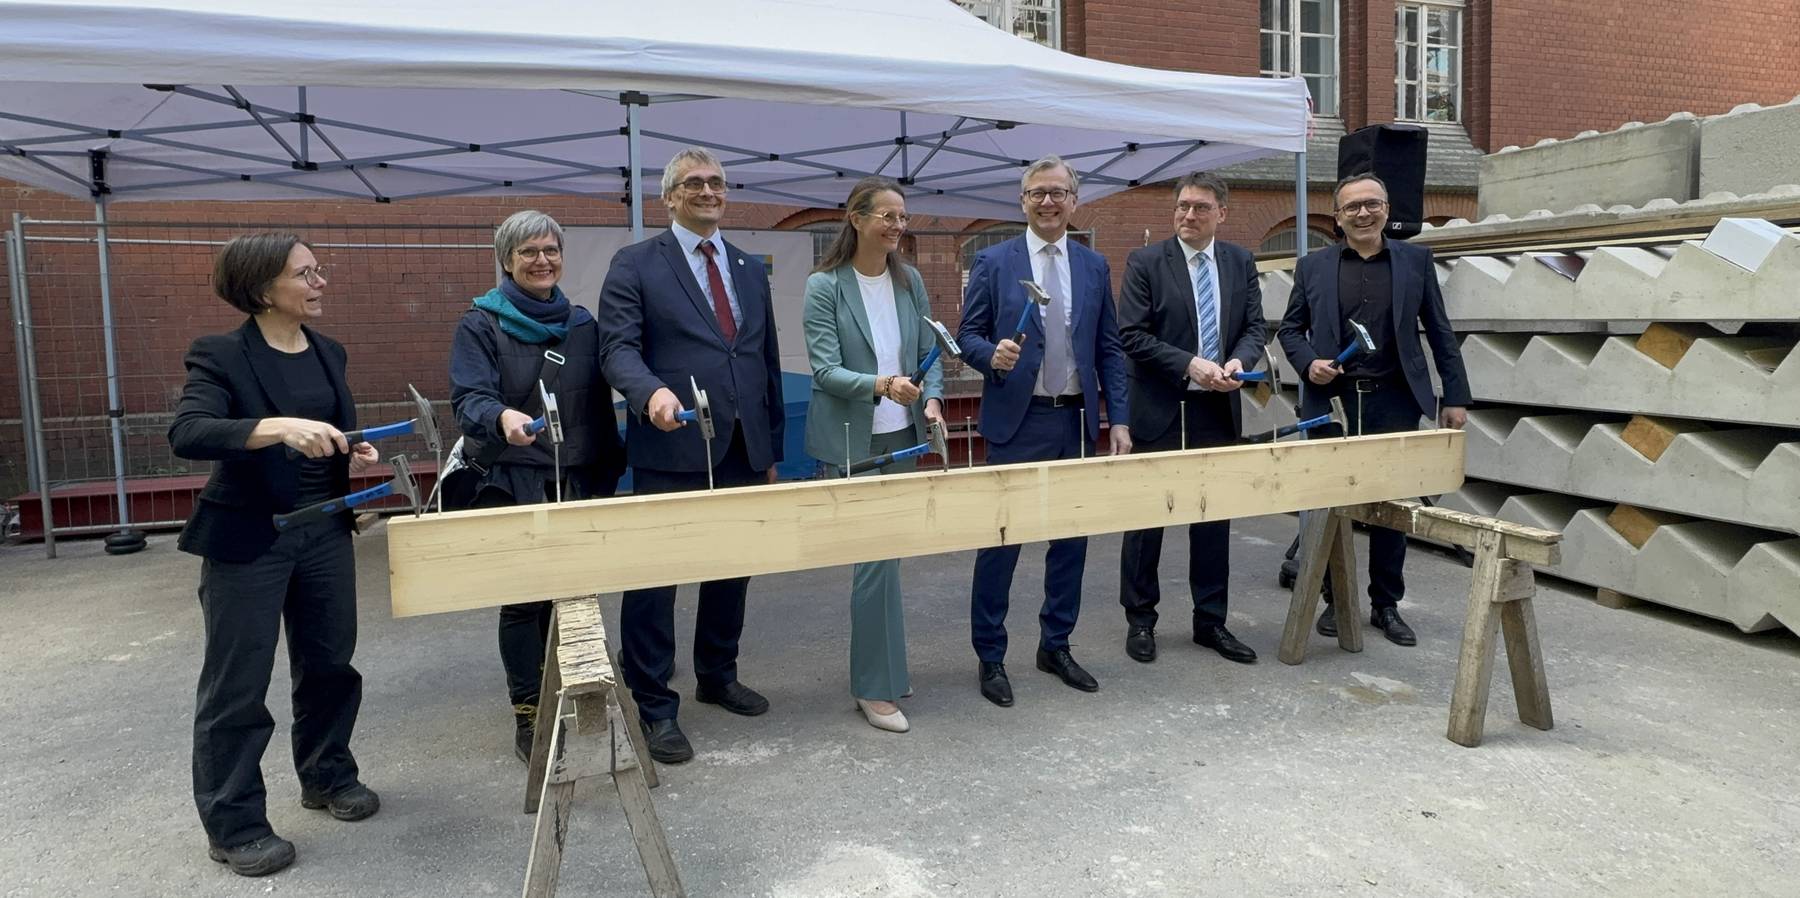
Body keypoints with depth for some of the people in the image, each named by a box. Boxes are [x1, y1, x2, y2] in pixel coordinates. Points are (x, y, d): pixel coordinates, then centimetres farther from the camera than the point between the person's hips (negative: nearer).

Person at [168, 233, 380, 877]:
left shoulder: (328, 352, 6)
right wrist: (280, 427, -41)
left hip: (324, 531, 6)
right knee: (237, 684, 4)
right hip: (247, 539, -6)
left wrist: (356, 456, -5)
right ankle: (231, 825, 19)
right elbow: (187, 433, -28)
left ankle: (326, 776, 36)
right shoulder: (220, 356, -13)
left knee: (329, 662, 16)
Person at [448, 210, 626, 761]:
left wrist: (608, 474, 10)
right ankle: (528, 716, 13)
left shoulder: (581, 324, 10)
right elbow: (469, 398, -14)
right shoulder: (481, 326, -1)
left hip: (577, 483, 4)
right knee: (523, 598, 1)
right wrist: (502, 417, -37)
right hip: (512, 485, -3)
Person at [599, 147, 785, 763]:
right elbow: (617, 347, -10)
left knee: (732, 569, 16)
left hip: (743, 452, 6)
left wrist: (772, 448, 15)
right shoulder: (635, 266, -1)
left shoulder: (751, 269, 15)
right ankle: (653, 707, 14)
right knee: (655, 578, 1)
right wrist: (652, 391, -31)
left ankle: (717, 677, 35)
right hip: (672, 451, -5)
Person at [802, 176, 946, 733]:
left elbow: (929, 353, 9)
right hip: (851, 441, -5)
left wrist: (932, 400, -10)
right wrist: (881, 385, -31)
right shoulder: (825, 286, -8)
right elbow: (825, 370, -15)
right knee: (876, 557, -7)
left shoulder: (910, 282, 7)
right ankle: (877, 688, 6)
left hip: (902, 436, 6)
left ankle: (877, 669, 29)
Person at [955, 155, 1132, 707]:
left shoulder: (1095, 266, 9)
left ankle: (1056, 646, 27)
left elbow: (1109, 350, 9)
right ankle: (990, 657, 15)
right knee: (1000, 540, 2)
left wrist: (1119, 419, 3)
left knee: (1071, 538, 11)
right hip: (1017, 420, -3)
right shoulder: (994, 262, 0)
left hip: (1076, 419, 4)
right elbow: (968, 335, 0)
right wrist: (993, 354, -23)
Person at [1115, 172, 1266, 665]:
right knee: (1146, 518, 5)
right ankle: (1140, 620, 19)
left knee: (1215, 519, 11)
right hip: (1160, 411, -4)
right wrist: (1190, 364, -19)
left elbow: (1255, 327, 9)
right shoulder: (1145, 262, -5)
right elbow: (1132, 335, -11)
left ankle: (1211, 622, 23)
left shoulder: (1241, 262, 9)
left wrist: (1238, 361, -12)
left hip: (1219, 410, 4)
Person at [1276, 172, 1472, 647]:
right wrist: (1308, 363, -10)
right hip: (1333, 399, 0)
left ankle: (1386, 605, 19)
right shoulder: (1313, 266, 5)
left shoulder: (1416, 259, 6)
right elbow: (1289, 328, 9)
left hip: (1394, 401, 0)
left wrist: (1455, 396, 4)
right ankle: (1336, 600, 20)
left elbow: (1439, 331, 7)